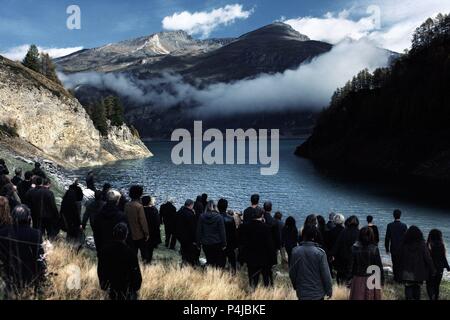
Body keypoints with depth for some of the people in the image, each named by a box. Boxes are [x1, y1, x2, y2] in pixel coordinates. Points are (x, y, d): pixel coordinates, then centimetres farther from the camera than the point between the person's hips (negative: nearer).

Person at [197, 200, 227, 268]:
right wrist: (224, 244, 0)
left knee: (209, 261, 13)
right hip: (217, 244, -3)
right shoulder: (219, 217, -9)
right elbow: (222, 232, -7)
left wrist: (199, 243, 11)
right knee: (220, 261, 6)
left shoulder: (202, 217, -1)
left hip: (205, 244, 3)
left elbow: (199, 231, 4)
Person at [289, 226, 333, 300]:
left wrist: (295, 286, 16)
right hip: (318, 292, -2)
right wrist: (329, 290, 2)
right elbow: (326, 274, -12)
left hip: (302, 292, 2)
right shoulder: (320, 253, -17)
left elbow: (292, 273, 0)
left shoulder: (295, 251, -9)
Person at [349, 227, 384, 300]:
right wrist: (382, 279, 3)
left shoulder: (354, 248, -7)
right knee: (370, 296, 9)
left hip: (358, 279, 1)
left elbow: (352, 264, -1)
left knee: (358, 297, 10)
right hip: (372, 280, -1)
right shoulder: (374, 249, -12)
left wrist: (351, 277, 8)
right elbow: (379, 266, -8)